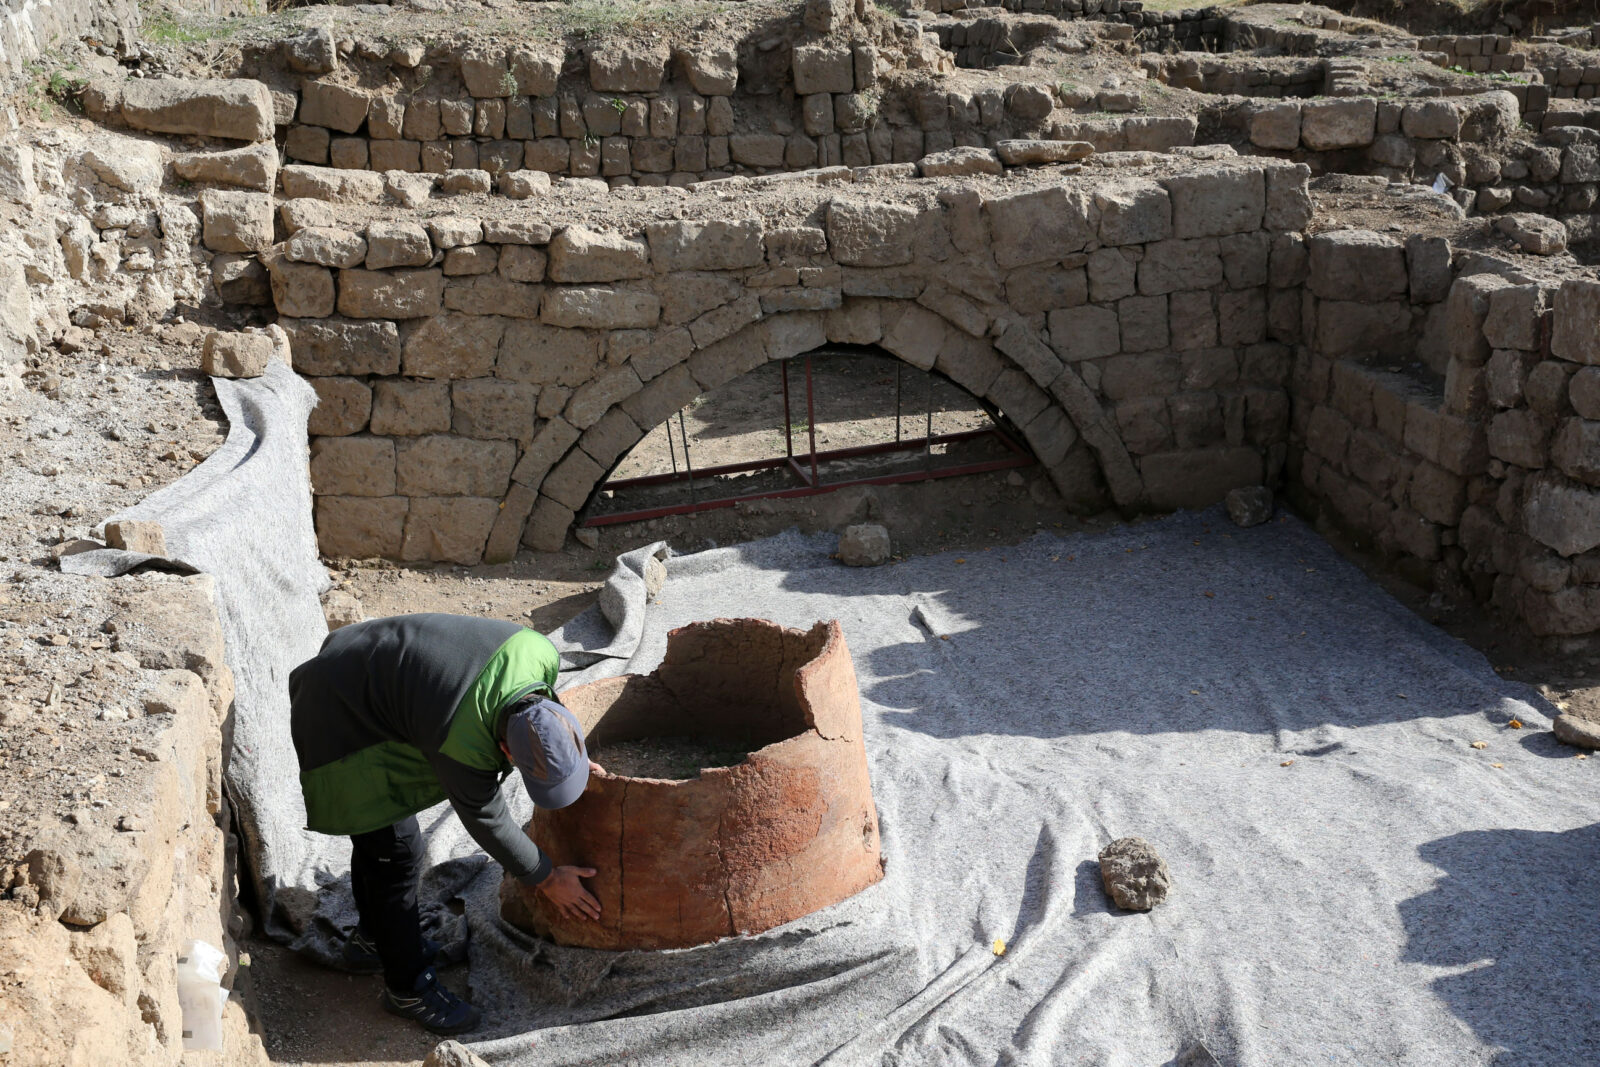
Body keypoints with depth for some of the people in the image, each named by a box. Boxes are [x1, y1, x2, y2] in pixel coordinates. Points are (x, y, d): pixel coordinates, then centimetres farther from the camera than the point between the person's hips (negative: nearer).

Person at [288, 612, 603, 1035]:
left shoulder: (538, 652, -23)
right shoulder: (462, 747, -36)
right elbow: (484, 818, -17)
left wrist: (568, 750, 6)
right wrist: (545, 878, -5)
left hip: (368, 674, 8)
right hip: (341, 716, -8)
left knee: (378, 829, 22)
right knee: (394, 849, -3)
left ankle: (373, 939, 42)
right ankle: (407, 985, 13)